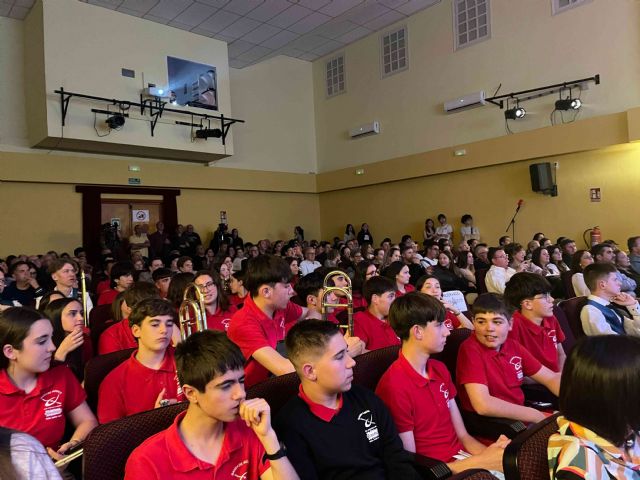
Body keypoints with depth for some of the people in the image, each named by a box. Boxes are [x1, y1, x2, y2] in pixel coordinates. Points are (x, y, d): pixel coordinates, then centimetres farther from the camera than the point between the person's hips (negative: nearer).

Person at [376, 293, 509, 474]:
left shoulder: (440, 369, 6)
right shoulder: (394, 387, -20)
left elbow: (462, 434, 9)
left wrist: (488, 452, -11)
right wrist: (481, 461, -17)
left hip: (463, 458, 7)